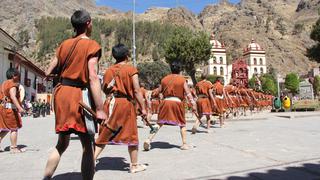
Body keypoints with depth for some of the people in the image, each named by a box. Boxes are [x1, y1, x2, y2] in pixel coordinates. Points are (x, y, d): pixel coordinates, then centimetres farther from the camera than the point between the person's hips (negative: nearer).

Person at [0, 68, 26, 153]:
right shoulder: (13, 85, -13)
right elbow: (13, 97, -27)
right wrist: (19, 107, -37)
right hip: (10, 108, -9)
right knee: (14, 128, -1)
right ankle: (14, 148, 2)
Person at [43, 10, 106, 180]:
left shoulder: (64, 44, 13)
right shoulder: (91, 45, -6)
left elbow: (48, 73, 13)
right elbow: (93, 78, -17)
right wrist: (100, 109, -19)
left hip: (61, 92, 7)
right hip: (78, 94, -7)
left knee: (62, 143, 20)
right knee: (88, 145, 0)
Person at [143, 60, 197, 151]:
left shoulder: (164, 79, 10)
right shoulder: (182, 79, 2)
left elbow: (159, 91, 16)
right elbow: (188, 93, -3)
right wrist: (193, 104, -3)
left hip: (165, 102, 3)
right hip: (177, 102, -2)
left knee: (159, 123, 11)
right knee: (182, 124, 14)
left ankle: (149, 140, 2)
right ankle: (184, 144, 14)